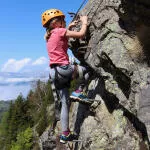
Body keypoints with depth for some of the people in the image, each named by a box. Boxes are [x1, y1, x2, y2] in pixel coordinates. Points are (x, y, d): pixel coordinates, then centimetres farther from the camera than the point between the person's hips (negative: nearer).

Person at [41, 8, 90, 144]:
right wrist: (84, 22, 10)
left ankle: (65, 134, 12)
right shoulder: (60, 31, -5)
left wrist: (69, 27, 32)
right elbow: (81, 34, -6)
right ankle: (78, 91, -2)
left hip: (54, 72, 8)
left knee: (65, 103, 10)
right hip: (63, 69, -8)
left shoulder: (49, 36, 18)